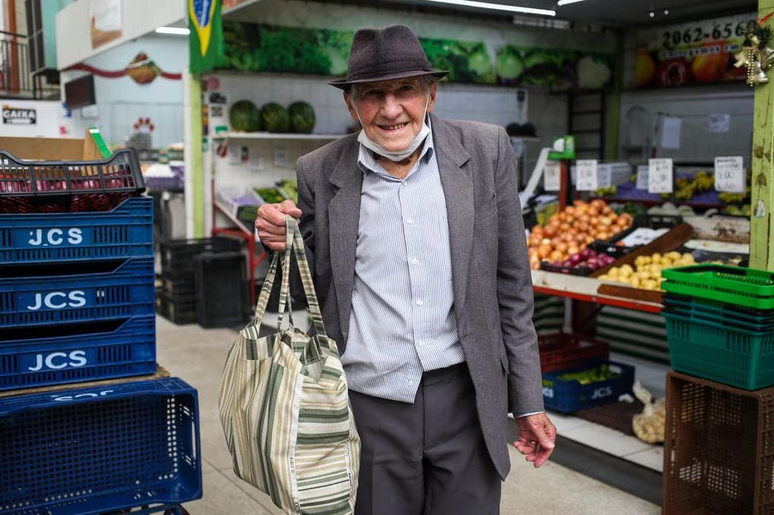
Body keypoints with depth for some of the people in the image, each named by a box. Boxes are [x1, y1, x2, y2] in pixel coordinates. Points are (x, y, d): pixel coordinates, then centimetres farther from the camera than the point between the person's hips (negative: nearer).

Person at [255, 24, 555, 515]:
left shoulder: (486, 151, -2)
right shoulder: (320, 173, -2)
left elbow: (512, 285, 2)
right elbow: (316, 288, 7)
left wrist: (528, 400, 4)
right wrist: (286, 245, -14)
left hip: (465, 397, 0)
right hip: (369, 403, 0)